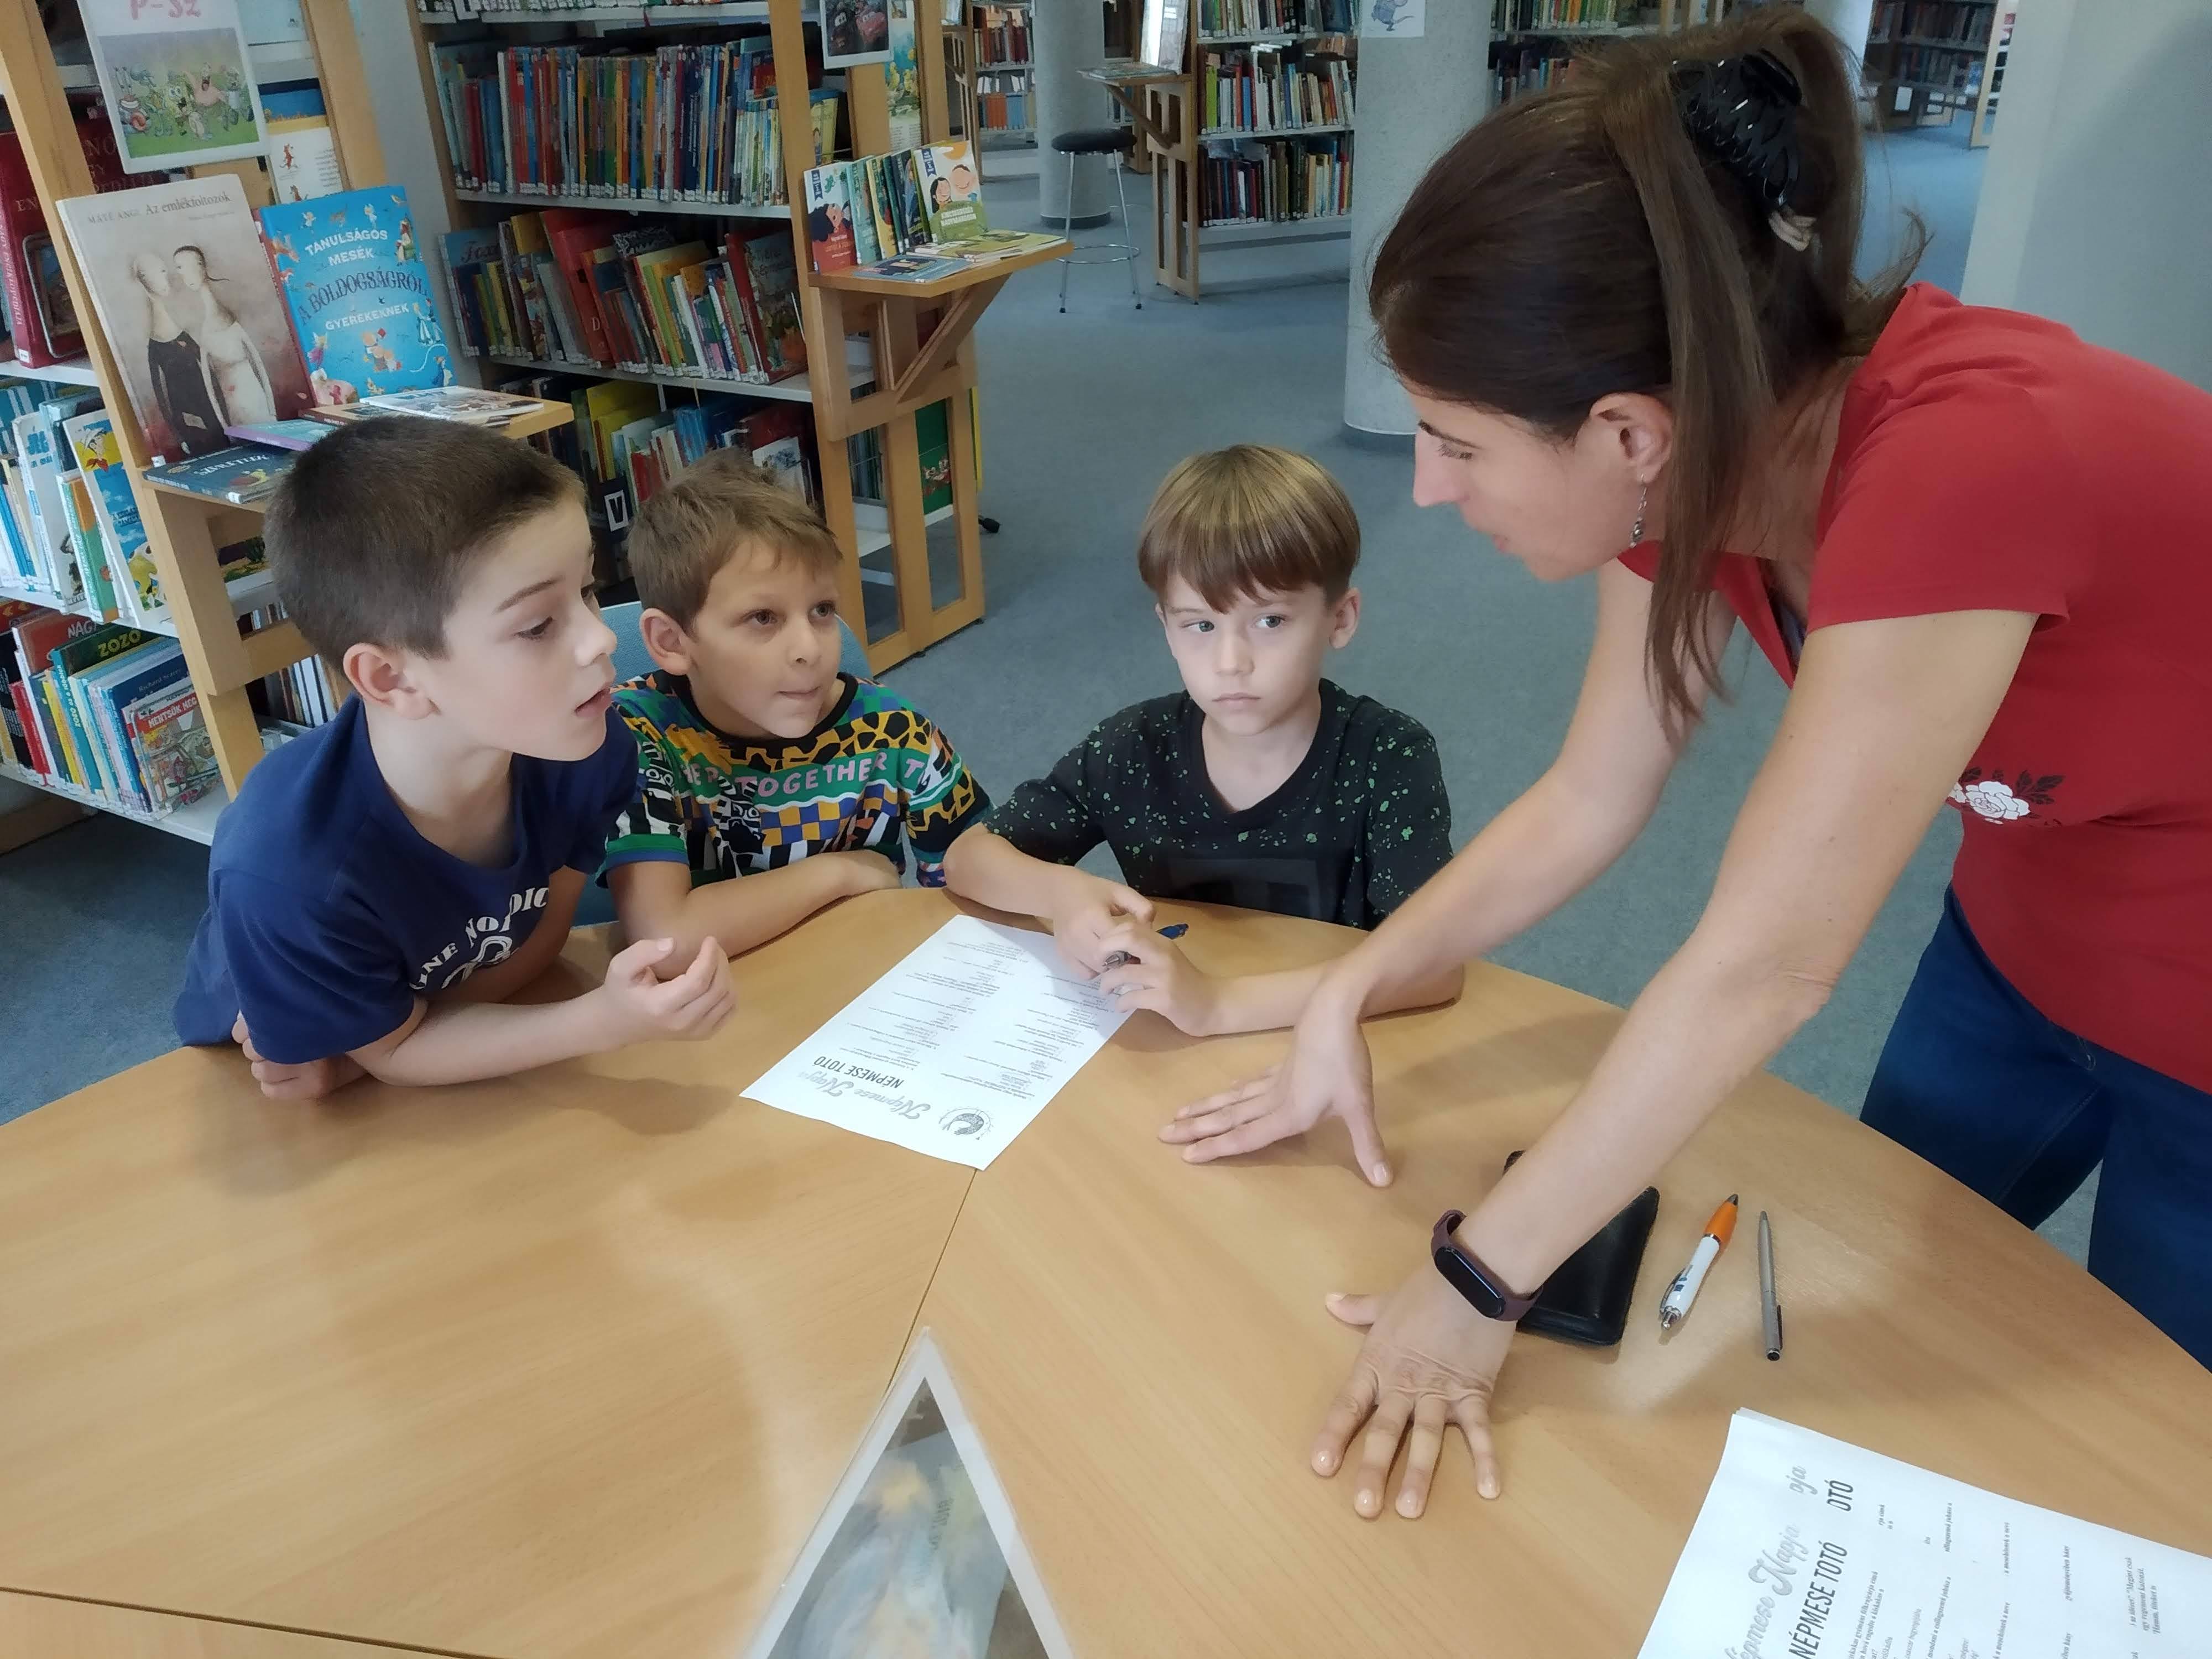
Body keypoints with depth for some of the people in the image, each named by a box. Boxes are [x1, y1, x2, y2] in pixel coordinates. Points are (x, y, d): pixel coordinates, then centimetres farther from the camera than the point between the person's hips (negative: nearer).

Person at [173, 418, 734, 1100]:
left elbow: (540, 932, -9)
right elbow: (395, 1049, -19)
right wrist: (611, 1019, -32)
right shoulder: (287, 872, -35)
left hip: (474, 1024, 3)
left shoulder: (589, 745, -25)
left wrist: (357, 1054, -22)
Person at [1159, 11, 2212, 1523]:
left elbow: (1760, 967, -36)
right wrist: (1346, 998, -15)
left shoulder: (1965, 463, -40)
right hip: (2024, 945, 7)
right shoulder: (1707, 454, -16)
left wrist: (1481, 1284, -26)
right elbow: (1588, 806, -8)